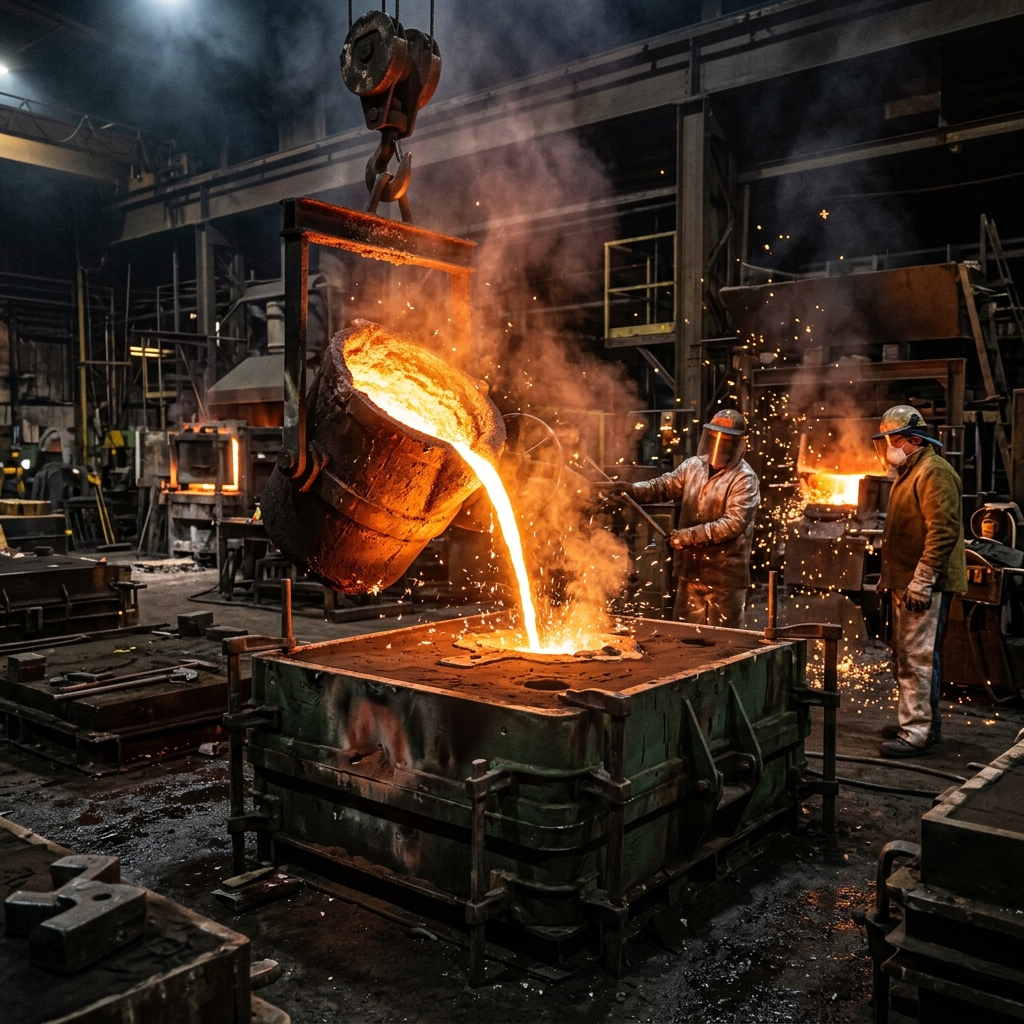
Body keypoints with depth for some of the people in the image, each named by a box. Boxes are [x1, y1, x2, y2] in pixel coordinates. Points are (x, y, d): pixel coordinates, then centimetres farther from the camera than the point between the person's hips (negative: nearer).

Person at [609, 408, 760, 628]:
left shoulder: (745, 479, -11)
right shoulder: (693, 466, 7)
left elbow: (733, 523, -20)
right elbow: (665, 485, 5)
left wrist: (691, 535, -25)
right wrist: (633, 490, -15)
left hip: (724, 576, -6)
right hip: (690, 569, 6)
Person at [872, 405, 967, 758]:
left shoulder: (933, 472, -15)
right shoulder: (908, 472, 19)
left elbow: (943, 530, -23)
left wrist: (922, 580, -24)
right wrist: (889, 576, 24)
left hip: (925, 585, -11)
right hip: (906, 582, 11)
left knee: (918, 656, -8)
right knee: (905, 656, 16)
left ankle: (918, 732, -4)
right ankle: (920, 721, 27)